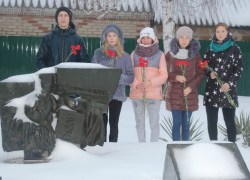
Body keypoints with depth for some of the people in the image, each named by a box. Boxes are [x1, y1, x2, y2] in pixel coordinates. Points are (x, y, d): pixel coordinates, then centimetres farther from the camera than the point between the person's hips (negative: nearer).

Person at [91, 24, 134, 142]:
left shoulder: (125, 56, 7)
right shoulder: (98, 54, 6)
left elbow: (130, 76, 4)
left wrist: (119, 78, -14)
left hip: (117, 94, 1)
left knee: (114, 123, 7)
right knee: (102, 122, -2)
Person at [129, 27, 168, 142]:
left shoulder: (159, 54, 4)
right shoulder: (134, 54, 9)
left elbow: (163, 75, 1)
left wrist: (150, 83, -15)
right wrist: (136, 85, -12)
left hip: (154, 93, -2)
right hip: (136, 93, 2)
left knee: (154, 123, -5)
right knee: (139, 122, 7)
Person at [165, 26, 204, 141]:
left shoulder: (195, 55, 3)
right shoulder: (170, 55, 1)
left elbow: (200, 74, 5)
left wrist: (191, 87, -9)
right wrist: (175, 77, -14)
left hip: (190, 94, 1)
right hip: (174, 94, -1)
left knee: (186, 123, 6)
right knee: (177, 123, 0)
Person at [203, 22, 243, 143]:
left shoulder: (234, 48, 2)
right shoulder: (211, 48, 11)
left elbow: (239, 68, 0)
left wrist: (230, 83, -12)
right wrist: (209, 74, -6)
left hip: (228, 90, -3)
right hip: (211, 91, 3)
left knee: (229, 121, -1)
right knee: (211, 121, 5)